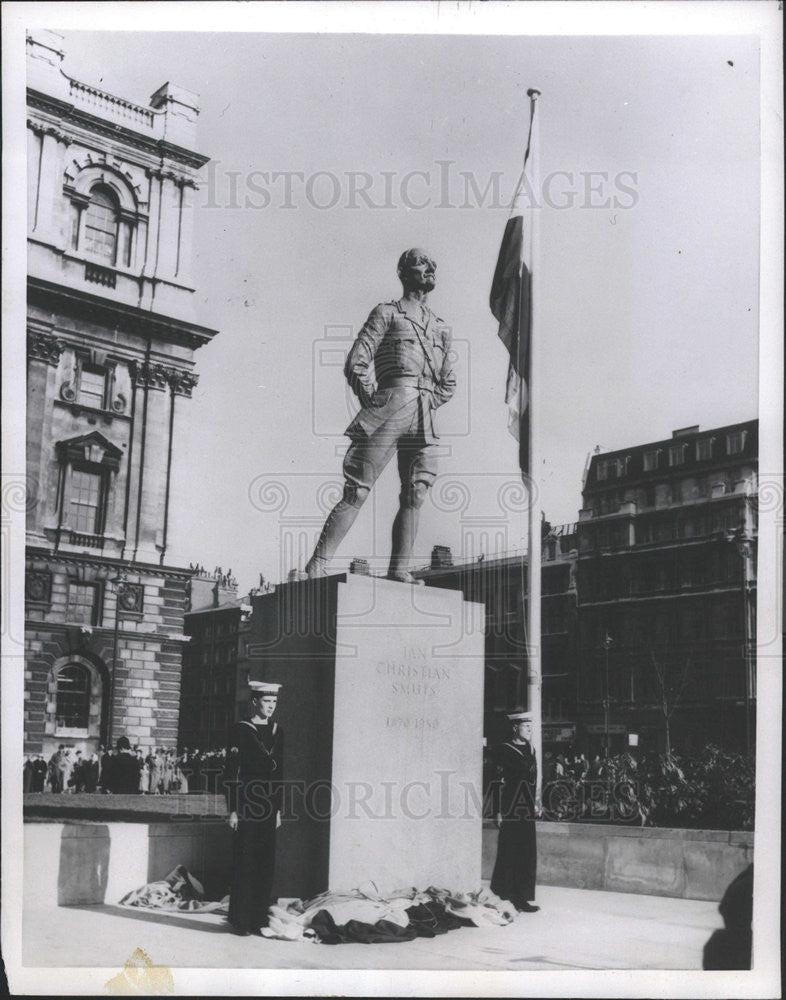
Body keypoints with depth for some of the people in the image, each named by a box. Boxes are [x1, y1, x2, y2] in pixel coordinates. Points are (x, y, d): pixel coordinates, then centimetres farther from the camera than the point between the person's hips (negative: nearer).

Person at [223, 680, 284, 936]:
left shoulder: (277, 732, 13)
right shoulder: (240, 730, -4)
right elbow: (231, 773, -7)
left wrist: (278, 809, 13)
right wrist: (233, 809, -11)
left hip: (269, 810, 6)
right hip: (246, 808, -5)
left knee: (266, 866, 7)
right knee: (243, 866, -3)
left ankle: (259, 919, 14)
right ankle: (240, 921, 4)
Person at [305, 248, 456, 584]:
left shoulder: (441, 327, 24)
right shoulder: (386, 313, 8)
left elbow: (449, 382, 28)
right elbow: (355, 365, 0)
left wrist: (428, 404, 12)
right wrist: (374, 402, -4)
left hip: (424, 418, 6)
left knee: (414, 496, -2)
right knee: (357, 491, -12)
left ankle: (399, 570, 0)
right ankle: (316, 567, -14)